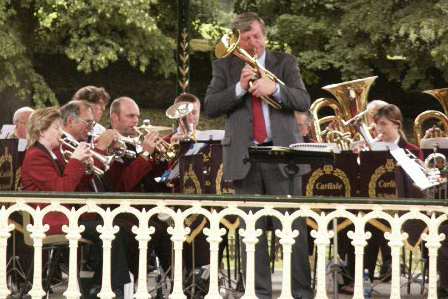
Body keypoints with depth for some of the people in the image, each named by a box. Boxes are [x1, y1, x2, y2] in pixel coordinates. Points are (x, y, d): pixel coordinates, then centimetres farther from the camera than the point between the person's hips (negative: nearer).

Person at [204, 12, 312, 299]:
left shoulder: (285, 62, 10)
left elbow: (304, 101, 0)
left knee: (294, 227, -6)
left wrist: (274, 88, -17)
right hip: (244, 157, 1)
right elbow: (210, 107, 1)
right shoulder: (225, 66, 11)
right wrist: (239, 88, -13)